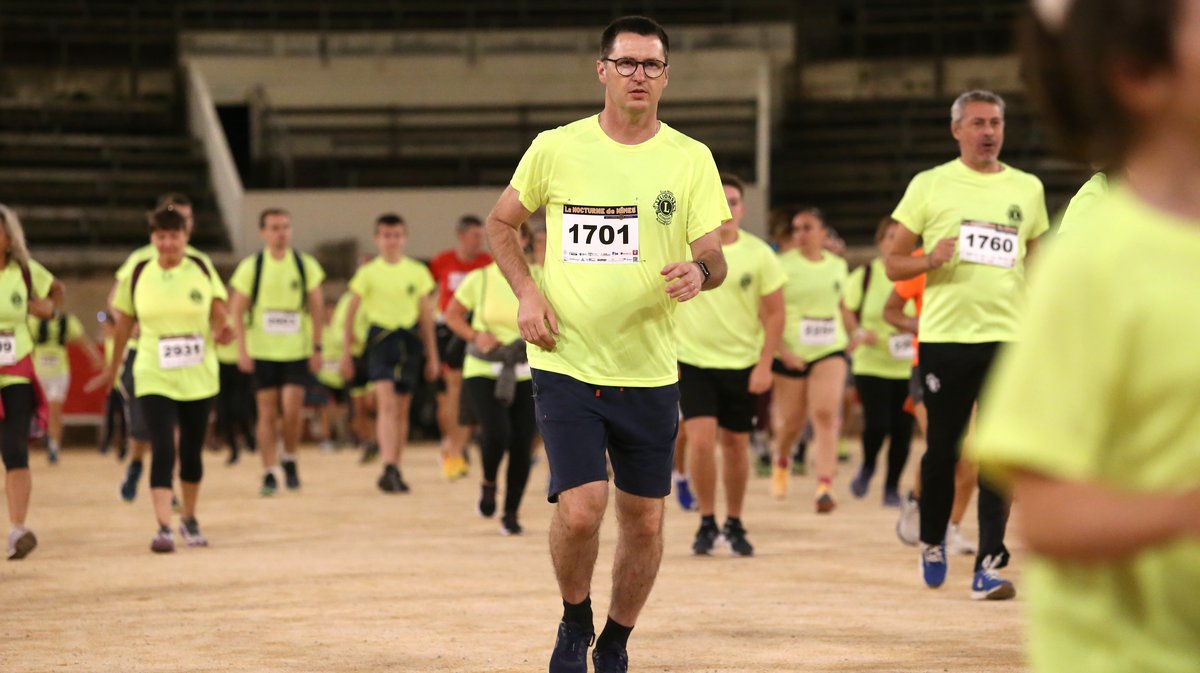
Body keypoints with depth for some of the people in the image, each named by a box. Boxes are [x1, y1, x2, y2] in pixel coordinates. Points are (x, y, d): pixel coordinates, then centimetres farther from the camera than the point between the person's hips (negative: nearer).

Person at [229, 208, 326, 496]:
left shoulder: (306, 265, 1)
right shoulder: (250, 267, -2)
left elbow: (317, 308, 5)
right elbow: (237, 311, 0)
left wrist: (317, 348, 0)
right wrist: (242, 350, -7)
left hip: (297, 351, 0)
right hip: (262, 352, 0)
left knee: (291, 410, -10)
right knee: (267, 413, 0)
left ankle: (290, 459, 15)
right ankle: (269, 474, 6)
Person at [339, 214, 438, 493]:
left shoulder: (418, 272, 8)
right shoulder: (368, 272, 2)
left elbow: (427, 315, 13)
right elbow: (351, 312, 6)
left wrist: (432, 355, 13)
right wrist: (347, 352, 3)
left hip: (410, 339, 3)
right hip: (381, 337, -3)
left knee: (402, 408, 7)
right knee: (386, 403, -17)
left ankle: (396, 471, 16)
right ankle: (388, 468, -27)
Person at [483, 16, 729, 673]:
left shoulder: (690, 159, 1)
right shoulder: (555, 148, -1)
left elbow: (714, 257, -1)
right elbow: (500, 223, 13)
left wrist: (700, 272, -25)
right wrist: (526, 291, -3)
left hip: (649, 371, 2)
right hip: (566, 365, -2)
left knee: (644, 521, 6)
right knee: (580, 507, -16)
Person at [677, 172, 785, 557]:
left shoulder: (758, 254, -5)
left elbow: (775, 312, -1)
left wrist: (765, 364, -8)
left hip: (743, 365, 1)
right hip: (693, 361, -1)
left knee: (736, 444, 7)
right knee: (701, 439, -14)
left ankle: (734, 524, 23)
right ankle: (707, 522, 2)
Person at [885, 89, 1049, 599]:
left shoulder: (1027, 189, 11)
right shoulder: (930, 185, 4)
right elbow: (894, 263, 5)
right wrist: (930, 260, -15)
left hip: (1007, 336, 1)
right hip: (944, 336, -1)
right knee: (942, 449, 5)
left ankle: (989, 566, -6)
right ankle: (932, 542, 28)